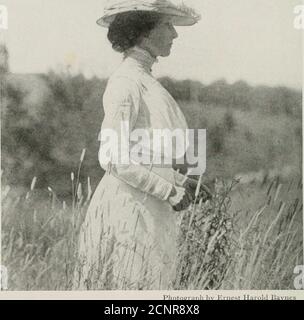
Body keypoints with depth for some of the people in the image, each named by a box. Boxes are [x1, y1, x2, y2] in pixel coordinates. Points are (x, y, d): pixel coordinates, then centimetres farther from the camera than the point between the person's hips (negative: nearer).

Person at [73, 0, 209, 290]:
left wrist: (181, 181, 10)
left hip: (148, 212, 9)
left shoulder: (143, 81, 14)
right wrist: (170, 192, -15)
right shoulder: (126, 81, -15)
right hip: (129, 214, -9)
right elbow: (112, 158, -22)